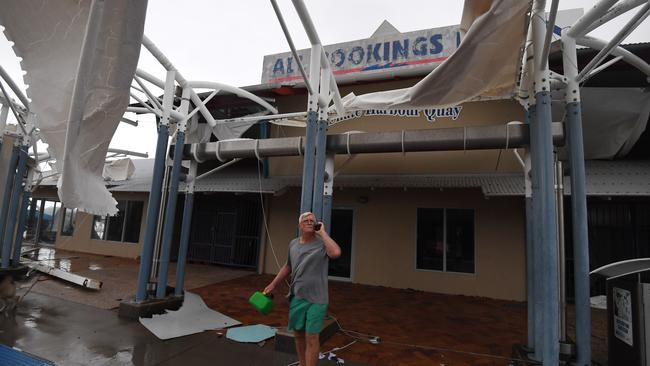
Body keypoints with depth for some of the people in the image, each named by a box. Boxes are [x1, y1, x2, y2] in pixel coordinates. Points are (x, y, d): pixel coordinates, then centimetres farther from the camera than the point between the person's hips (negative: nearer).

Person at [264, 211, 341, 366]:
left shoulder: (322, 243, -11)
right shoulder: (293, 244, 5)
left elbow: (336, 253, -34)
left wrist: (322, 232, -22)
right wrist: (273, 284, 17)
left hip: (316, 299, -5)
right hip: (296, 297, 5)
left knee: (311, 337, 1)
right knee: (298, 334, 16)